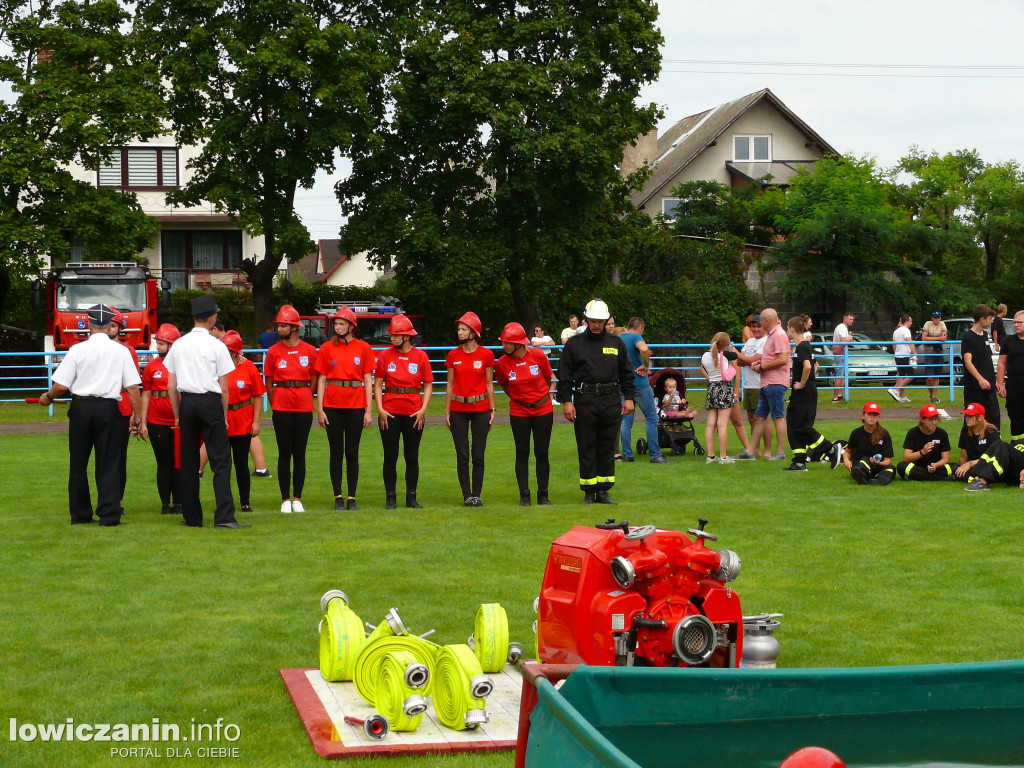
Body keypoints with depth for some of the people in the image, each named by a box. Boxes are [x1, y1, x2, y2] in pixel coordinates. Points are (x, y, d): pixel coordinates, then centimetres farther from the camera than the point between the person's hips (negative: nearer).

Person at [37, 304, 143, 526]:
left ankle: (79, 514, 16)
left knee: (78, 462, 11)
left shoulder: (77, 350, -4)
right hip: (109, 408, 0)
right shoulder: (120, 351, -1)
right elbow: (133, 387, -3)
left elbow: (61, 386, -6)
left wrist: (47, 397, 14)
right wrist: (137, 414, 4)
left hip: (81, 407, 0)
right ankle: (109, 514, 0)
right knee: (108, 463, 4)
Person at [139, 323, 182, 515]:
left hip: (179, 422, -2)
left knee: (178, 463, 4)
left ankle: (178, 503, 11)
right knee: (163, 463, 7)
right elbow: (146, 394, 8)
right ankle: (165, 503, 13)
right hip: (157, 423, 2)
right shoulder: (152, 366, 5)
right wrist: (143, 422, 4)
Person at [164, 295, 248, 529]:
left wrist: (177, 415, 16)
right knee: (221, 460, -5)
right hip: (210, 403, -4)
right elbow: (224, 388, -5)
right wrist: (224, 415, 5)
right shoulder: (216, 345, -4)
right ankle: (224, 516, -14)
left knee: (189, 462, 9)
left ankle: (192, 517, 12)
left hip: (186, 403, 4)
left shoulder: (178, 345, 7)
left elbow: (171, 386, 9)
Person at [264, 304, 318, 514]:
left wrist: (307, 401, 4)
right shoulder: (273, 352, 3)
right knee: (284, 453, 2)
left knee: (300, 453, 4)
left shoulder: (310, 351, 3)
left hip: (304, 407, 0)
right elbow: (269, 383, 7)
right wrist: (275, 405, 4)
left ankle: (297, 499, 11)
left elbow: (314, 381, 8)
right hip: (282, 408, 0)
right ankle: (286, 499, 7)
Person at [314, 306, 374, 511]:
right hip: (332, 406, 0)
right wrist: (320, 409, -2)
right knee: (336, 452, 3)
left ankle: (352, 498, 8)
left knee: (352, 453, 4)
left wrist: (369, 410, -2)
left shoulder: (363, 348, 4)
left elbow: (368, 380, 3)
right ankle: (338, 497, 8)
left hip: (356, 406, 0)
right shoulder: (327, 348, 5)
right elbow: (321, 380, 5)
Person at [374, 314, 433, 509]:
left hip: (414, 413, 0)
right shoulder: (385, 356, 3)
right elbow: (378, 384, 5)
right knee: (390, 456, 2)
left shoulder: (420, 356, 3)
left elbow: (428, 385, 6)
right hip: (389, 412, 0)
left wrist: (423, 409, -5)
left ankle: (411, 498, 13)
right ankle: (390, 498, 10)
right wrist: (380, 408, -6)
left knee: (412, 456, 5)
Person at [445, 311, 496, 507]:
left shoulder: (486, 355, 0)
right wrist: (447, 411, 6)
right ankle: (467, 495, 7)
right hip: (458, 410, 1)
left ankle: (477, 494, 9)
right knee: (462, 456, 1)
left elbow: (489, 384, 5)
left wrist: (492, 410, 2)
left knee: (478, 456, 0)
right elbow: (450, 385, 9)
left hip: (480, 409, -1)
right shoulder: (453, 355, 5)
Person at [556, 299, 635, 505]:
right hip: (584, 401, -2)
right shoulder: (574, 344, 5)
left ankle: (603, 491, 11)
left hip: (611, 402, 2)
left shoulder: (616, 343, 13)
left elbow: (626, 373, 17)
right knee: (587, 448, 0)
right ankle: (589, 492, 5)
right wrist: (566, 401, -5)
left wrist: (628, 398, 8)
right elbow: (565, 375, 3)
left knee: (608, 447, 4)